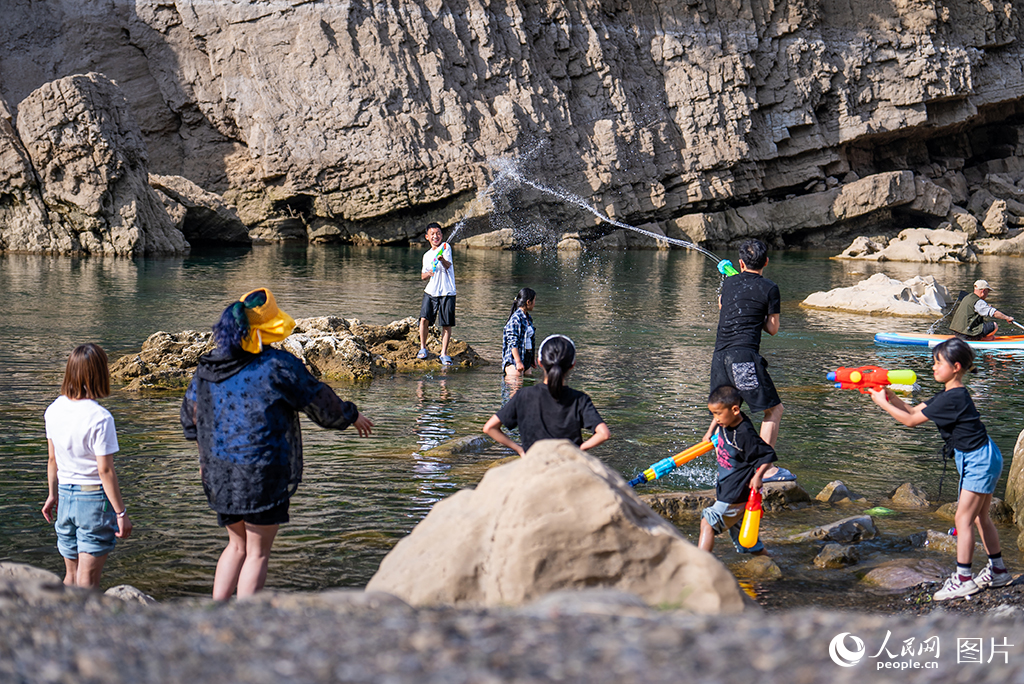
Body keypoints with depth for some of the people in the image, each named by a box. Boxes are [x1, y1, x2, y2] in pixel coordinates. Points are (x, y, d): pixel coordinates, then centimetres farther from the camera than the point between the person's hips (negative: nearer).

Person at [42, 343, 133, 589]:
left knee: (71, 575, 17)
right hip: (95, 498, -6)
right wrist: (121, 512, -11)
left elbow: (52, 459, 10)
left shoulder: (54, 410, 0)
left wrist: (53, 494, 23)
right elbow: (105, 470, -17)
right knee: (87, 580, 0)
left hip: (65, 496, 6)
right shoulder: (100, 418, -19)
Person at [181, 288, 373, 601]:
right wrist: (351, 416, 15)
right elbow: (320, 402, -4)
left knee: (237, 545, 21)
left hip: (218, 472, 6)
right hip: (262, 472, -6)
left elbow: (190, 415, 16)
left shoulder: (207, 367, 5)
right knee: (257, 553, 5)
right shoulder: (278, 365, -13)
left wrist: (206, 454, 32)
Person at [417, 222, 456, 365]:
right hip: (431, 291, 3)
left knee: (446, 324, -1)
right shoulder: (427, 255, 14)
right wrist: (427, 273, -6)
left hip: (447, 292, -3)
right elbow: (422, 276, 17)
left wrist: (443, 260, -40)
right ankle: (423, 348, 8)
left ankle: (444, 354, 9)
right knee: (424, 318, -10)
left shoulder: (446, 247, -1)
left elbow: (448, 265, -17)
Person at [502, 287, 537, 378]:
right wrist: (518, 362, -22)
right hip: (514, 361, -9)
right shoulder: (516, 319, -15)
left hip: (526, 360, 9)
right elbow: (513, 343, -19)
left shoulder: (528, 318, 13)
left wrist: (533, 358, 21)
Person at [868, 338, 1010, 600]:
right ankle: (998, 570, 27)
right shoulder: (949, 394, 9)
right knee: (980, 517, 17)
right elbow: (914, 410, 11)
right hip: (982, 459, 10)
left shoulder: (952, 399, -23)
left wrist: (883, 403, -11)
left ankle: (963, 578, -4)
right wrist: (890, 395, -3)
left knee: (963, 519, -7)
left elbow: (911, 420, -19)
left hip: (979, 461, -10)